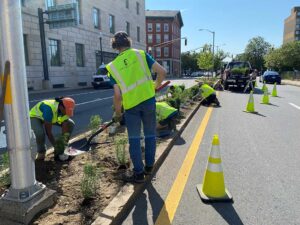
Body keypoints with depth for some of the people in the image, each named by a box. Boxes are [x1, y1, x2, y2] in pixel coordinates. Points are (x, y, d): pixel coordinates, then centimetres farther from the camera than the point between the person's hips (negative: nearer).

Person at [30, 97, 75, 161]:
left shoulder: (65, 109, -23)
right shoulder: (49, 109, -41)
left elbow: (65, 130, -19)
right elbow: (48, 132, -36)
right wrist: (56, 146, -30)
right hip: (35, 116, -6)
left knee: (71, 124, -6)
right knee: (40, 133, -37)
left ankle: (60, 152, 0)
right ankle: (41, 153, -5)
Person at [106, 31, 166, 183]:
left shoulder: (113, 66, 0)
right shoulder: (140, 54, 0)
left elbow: (117, 95, -4)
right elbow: (162, 72, -4)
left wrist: (117, 112, 10)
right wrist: (157, 85, 15)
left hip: (131, 106, -1)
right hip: (148, 100, 1)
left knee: (134, 139, 10)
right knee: (150, 135, 16)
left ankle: (138, 173, 17)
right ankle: (149, 166, 30)